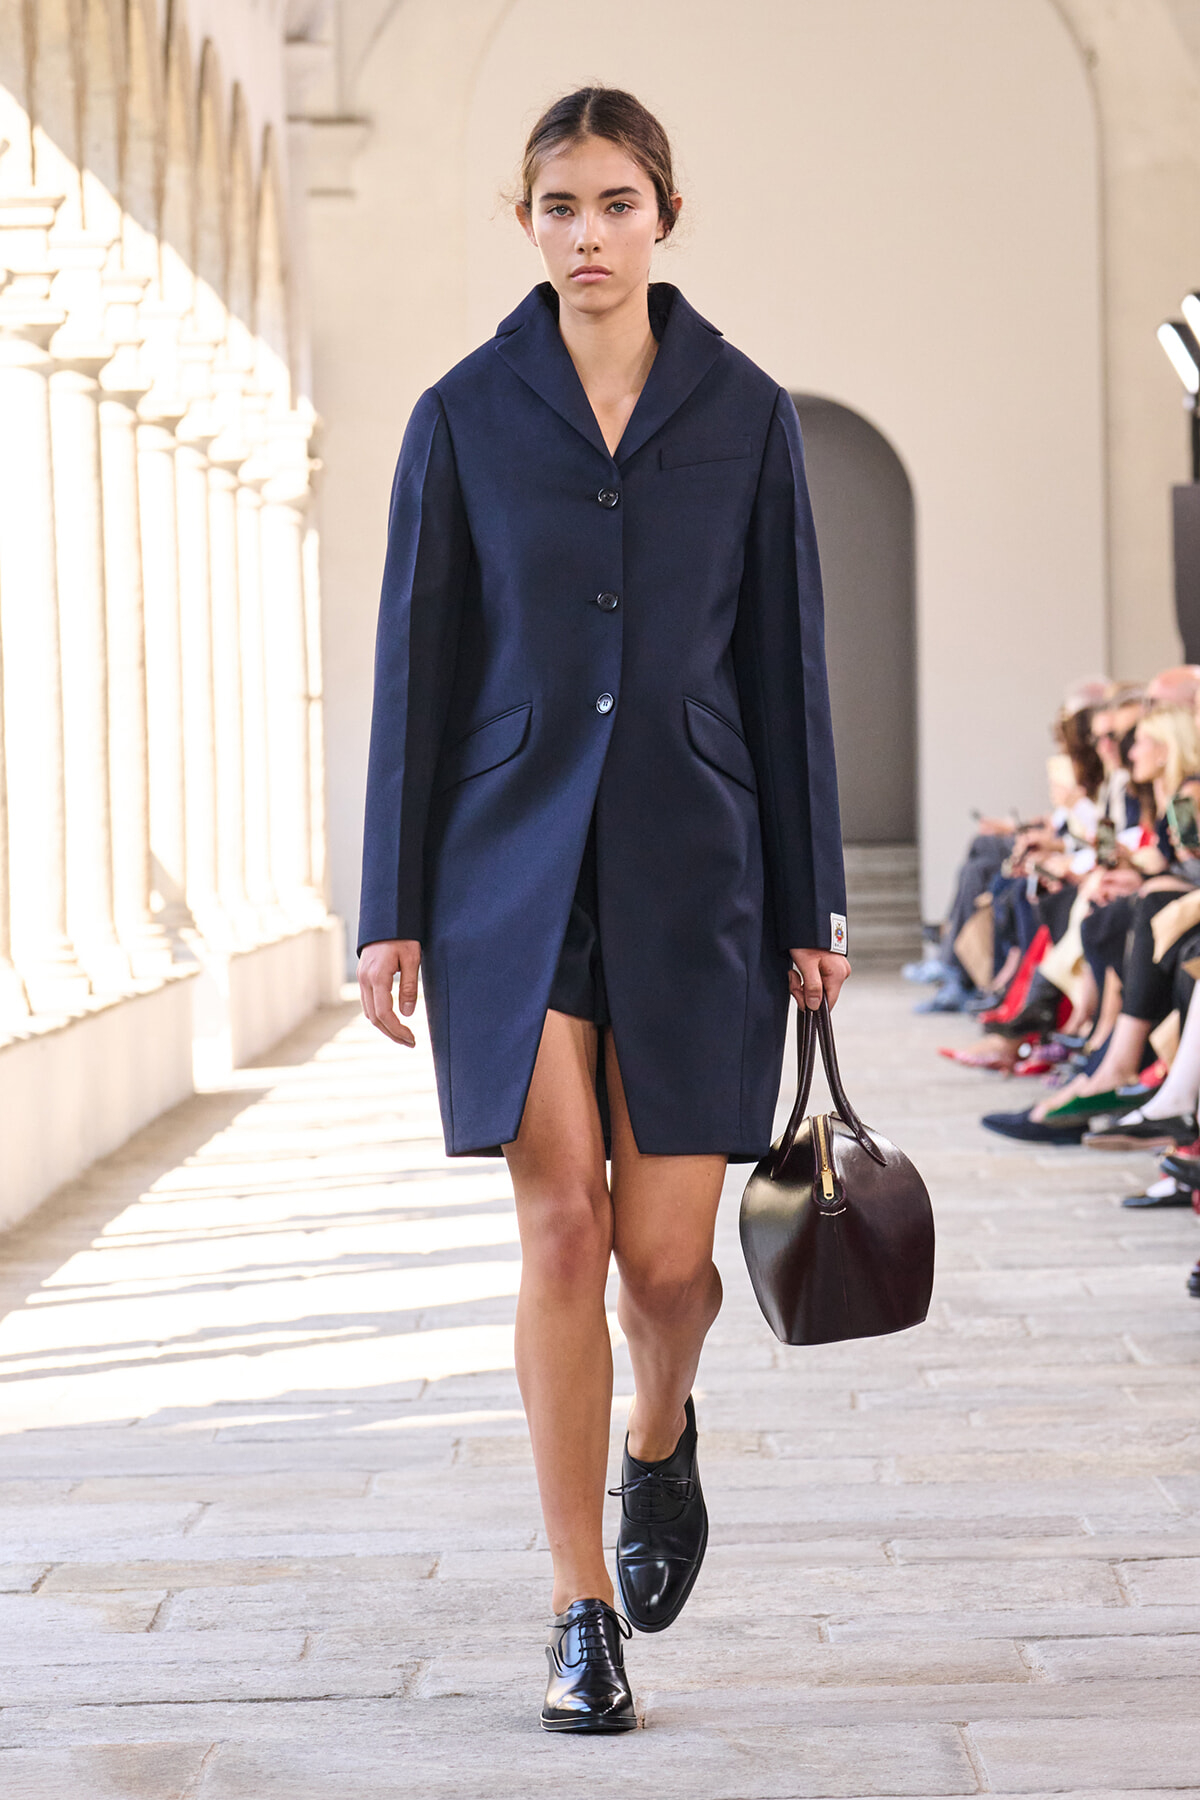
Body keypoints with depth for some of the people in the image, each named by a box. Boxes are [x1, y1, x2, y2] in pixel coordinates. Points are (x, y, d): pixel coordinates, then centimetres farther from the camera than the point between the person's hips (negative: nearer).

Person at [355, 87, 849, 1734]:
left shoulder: (744, 414, 3)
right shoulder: (466, 416, 2)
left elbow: (787, 666, 5)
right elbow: (417, 668, 3)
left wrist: (813, 905, 3)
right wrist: (391, 908, -1)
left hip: (694, 874, 0)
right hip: (514, 872, 0)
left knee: (668, 1254, -2)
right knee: (563, 1231, -6)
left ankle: (660, 1444, 34)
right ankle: (584, 1618, 6)